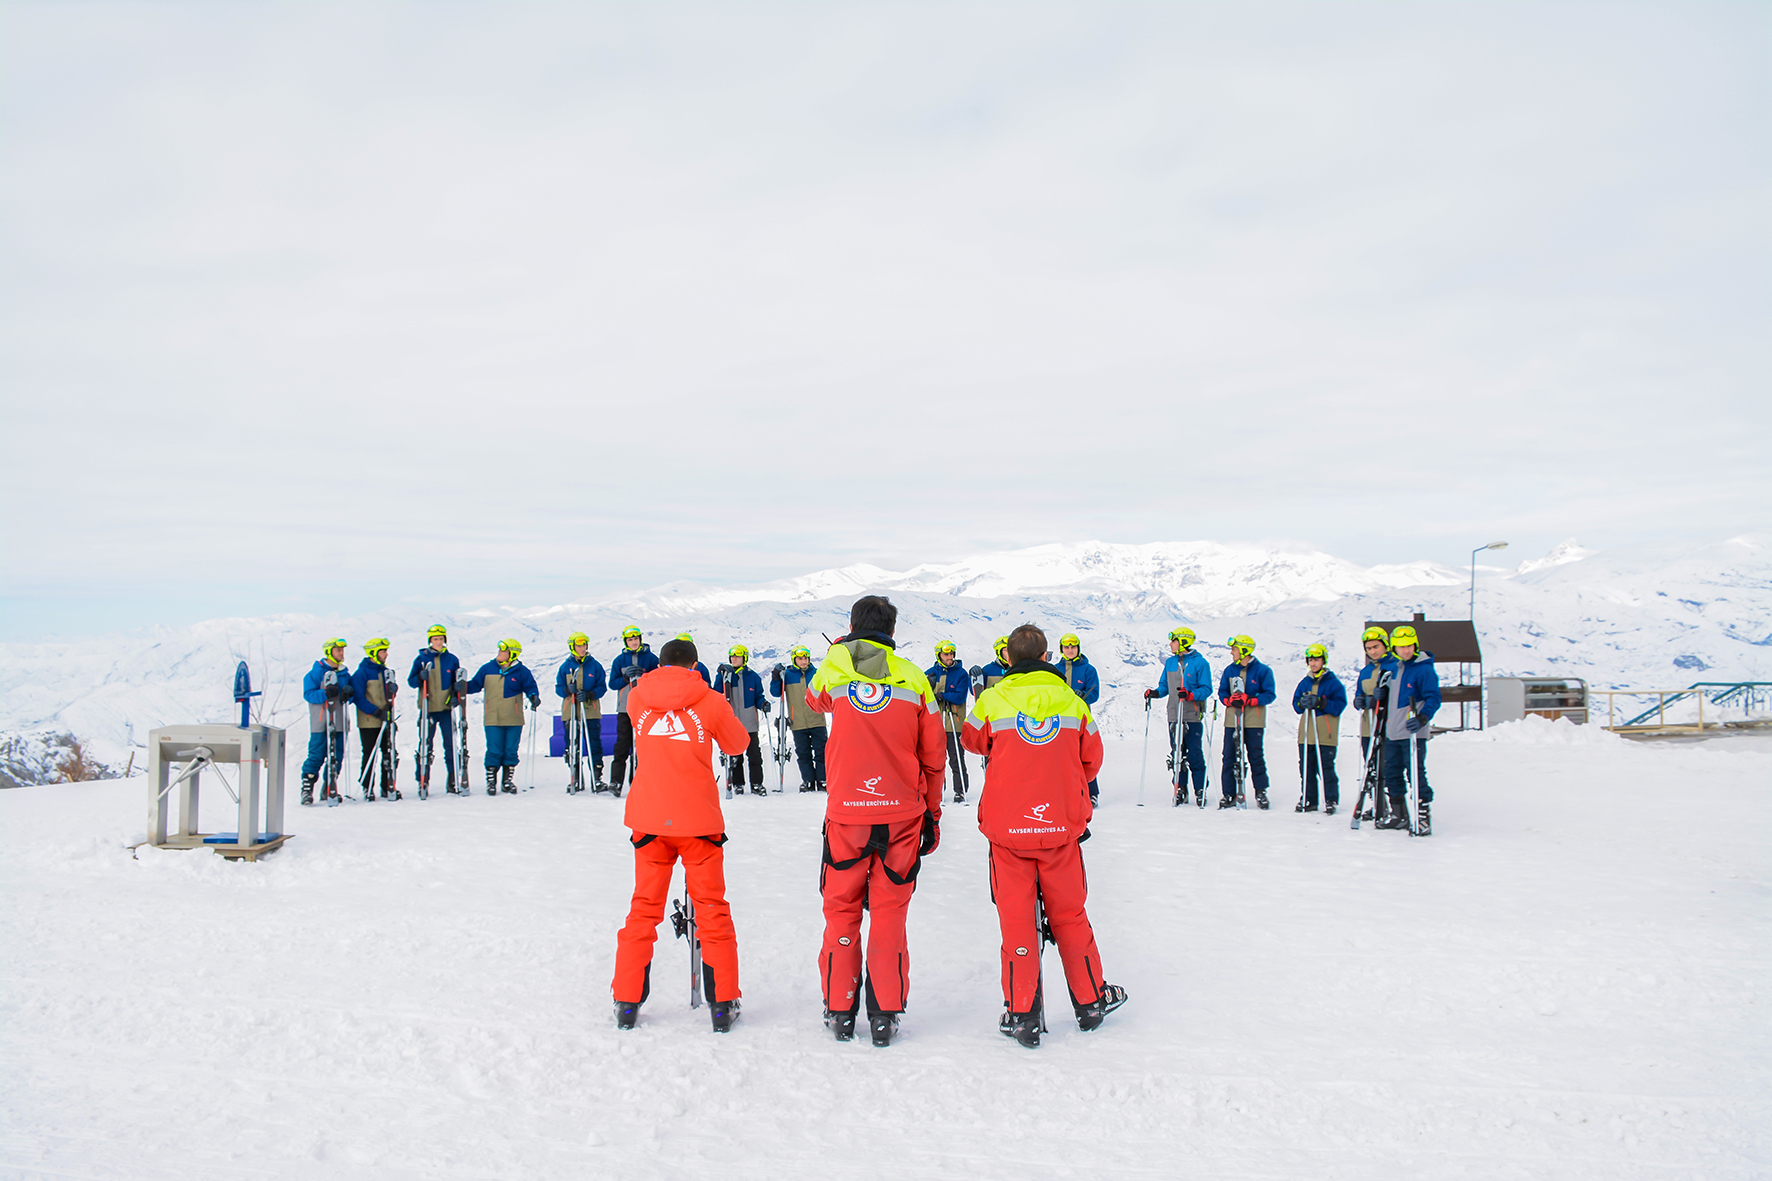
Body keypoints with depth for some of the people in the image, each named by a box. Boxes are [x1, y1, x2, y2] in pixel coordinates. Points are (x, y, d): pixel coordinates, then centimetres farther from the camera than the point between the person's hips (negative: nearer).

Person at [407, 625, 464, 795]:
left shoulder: (451, 659, 7)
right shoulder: (421, 659, 3)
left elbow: (457, 682, 14)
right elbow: (411, 681, 3)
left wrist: (457, 688, -7)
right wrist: (420, 678, -17)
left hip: (447, 708, 1)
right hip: (428, 709, -1)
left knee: (451, 745, 1)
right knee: (425, 746, 1)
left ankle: (453, 780, 7)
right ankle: (423, 781, 7)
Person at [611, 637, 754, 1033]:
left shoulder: (636, 699, 1)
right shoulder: (711, 702, -5)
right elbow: (738, 744, 10)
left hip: (649, 821, 2)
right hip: (699, 822, -2)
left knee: (644, 909, 14)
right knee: (712, 910, 9)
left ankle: (627, 1001, 17)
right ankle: (722, 1004, 12)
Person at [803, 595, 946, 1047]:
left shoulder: (834, 666, -1)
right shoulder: (913, 678, 0)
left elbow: (814, 700, 24)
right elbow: (933, 756, 5)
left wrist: (841, 647, 31)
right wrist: (932, 813, 15)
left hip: (846, 811, 0)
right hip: (902, 811, 0)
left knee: (841, 909, 11)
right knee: (889, 911, 8)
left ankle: (839, 1010, 16)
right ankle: (885, 1014, 9)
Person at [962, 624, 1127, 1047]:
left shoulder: (991, 701, -5)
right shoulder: (1073, 702, 0)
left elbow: (973, 741, 14)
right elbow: (1091, 761, 10)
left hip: (1007, 826, -1)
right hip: (1062, 826, 2)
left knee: (1016, 918, 6)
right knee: (1069, 915, 16)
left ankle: (1021, 1014, 8)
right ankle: (1090, 1001, 27)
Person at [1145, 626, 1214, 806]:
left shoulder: (1200, 663, -5)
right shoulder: (1170, 662, 12)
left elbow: (1206, 689, -8)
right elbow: (1164, 685, 17)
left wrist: (1190, 695, -24)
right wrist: (1155, 692, -4)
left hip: (1193, 716, -5)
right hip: (1174, 715, 5)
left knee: (1195, 754, -2)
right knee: (1176, 754, 7)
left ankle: (1200, 790, 7)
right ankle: (1180, 789, 14)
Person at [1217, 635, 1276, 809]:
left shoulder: (1263, 670, -2)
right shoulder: (1229, 670, 11)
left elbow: (1269, 695, -6)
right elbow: (1222, 691, 10)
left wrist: (1250, 700, -18)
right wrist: (1229, 700, -12)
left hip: (1253, 721, -3)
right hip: (1232, 720, 4)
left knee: (1256, 757, 1)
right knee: (1229, 757, 0)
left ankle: (1261, 793, 12)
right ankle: (1229, 794, 4)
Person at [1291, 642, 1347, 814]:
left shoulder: (1333, 682, -2)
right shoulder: (1305, 682, 14)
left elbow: (1340, 704, -8)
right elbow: (1296, 702, 15)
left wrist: (1321, 703, -20)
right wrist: (1302, 703, -8)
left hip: (1326, 733, -5)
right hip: (1306, 732, 5)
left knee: (1326, 767, -4)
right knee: (1306, 767, 7)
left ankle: (1331, 800, 7)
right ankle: (1308, 800, 16)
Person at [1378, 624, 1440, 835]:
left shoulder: (1424, 669, -9)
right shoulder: (1395, 668, 14)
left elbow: (1433, 698, -15)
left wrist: (1422, 718, -29)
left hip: (1413, 733, -8)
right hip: (1392, 733, 8)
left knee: (1416, 774, -8)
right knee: (1392, 774, 13)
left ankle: (1423, 816, -2)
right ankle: (1399, 815, 24)